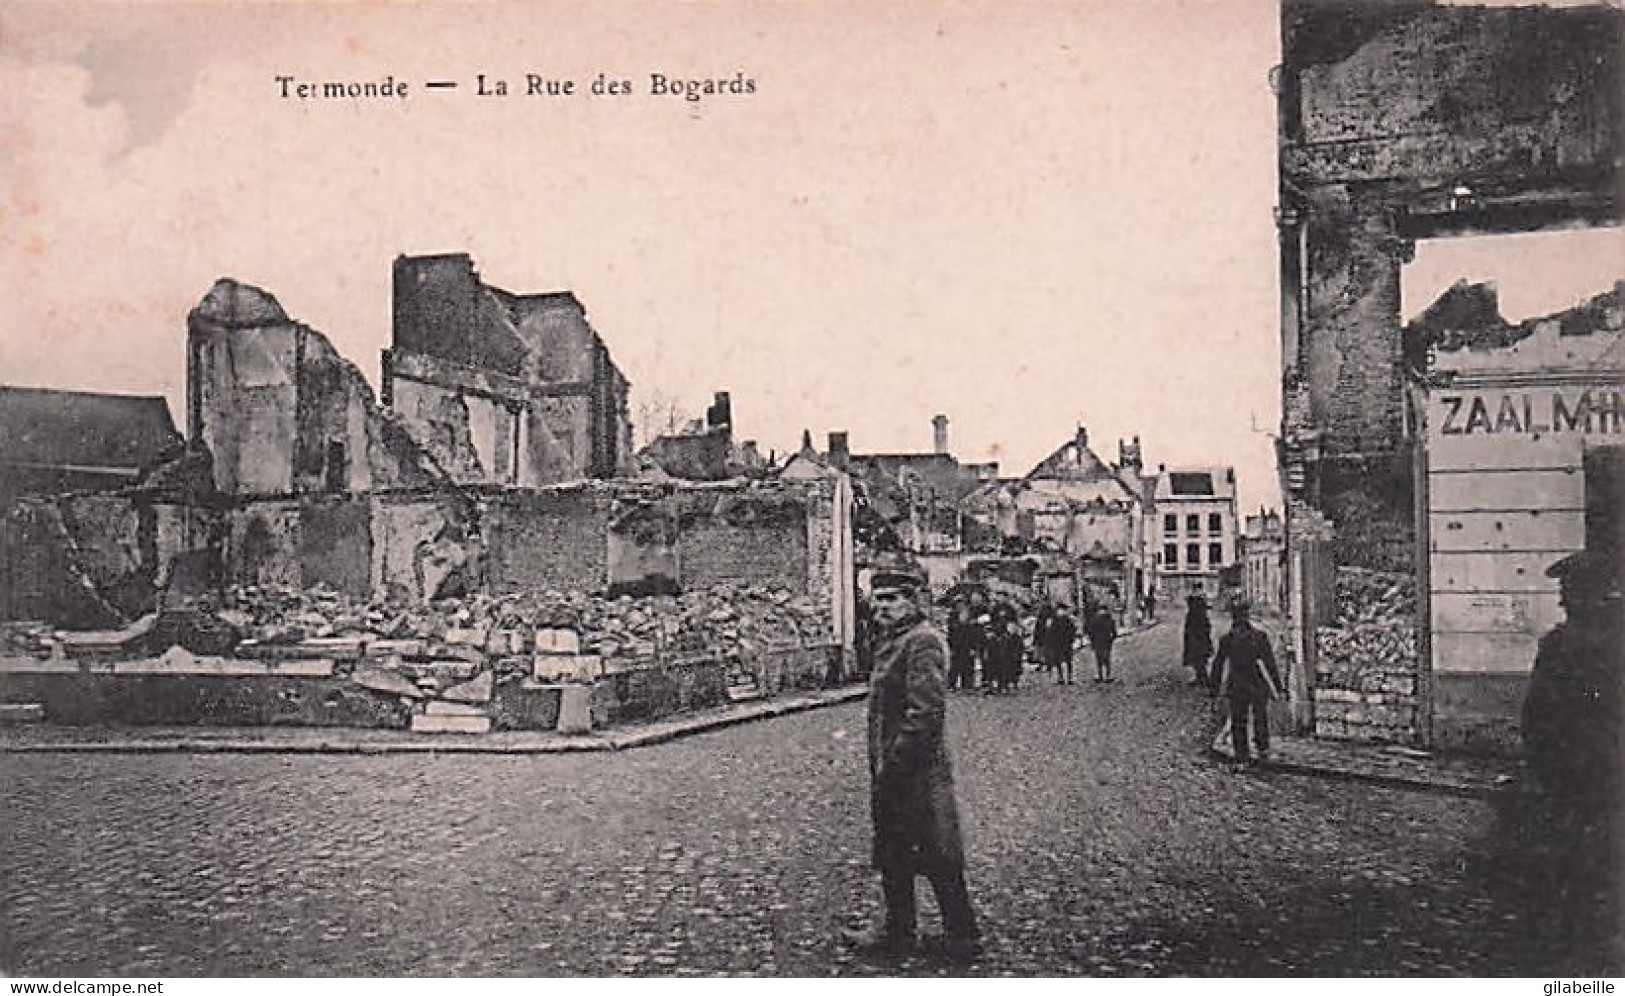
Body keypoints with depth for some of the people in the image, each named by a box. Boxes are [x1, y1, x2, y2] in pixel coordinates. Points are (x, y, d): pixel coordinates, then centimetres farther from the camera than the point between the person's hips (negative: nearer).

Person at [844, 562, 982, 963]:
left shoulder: (922, 642, -17)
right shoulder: (889, 639, 12)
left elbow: (925, 712, -23)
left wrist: (894, 763, -21)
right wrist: (879, 765, 15)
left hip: (917, 772, -10)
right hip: (890, 769, 10)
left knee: (938, 858, 1)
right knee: (892, 856, 17)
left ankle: (963, 938, 13)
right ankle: (898, 934, 29)